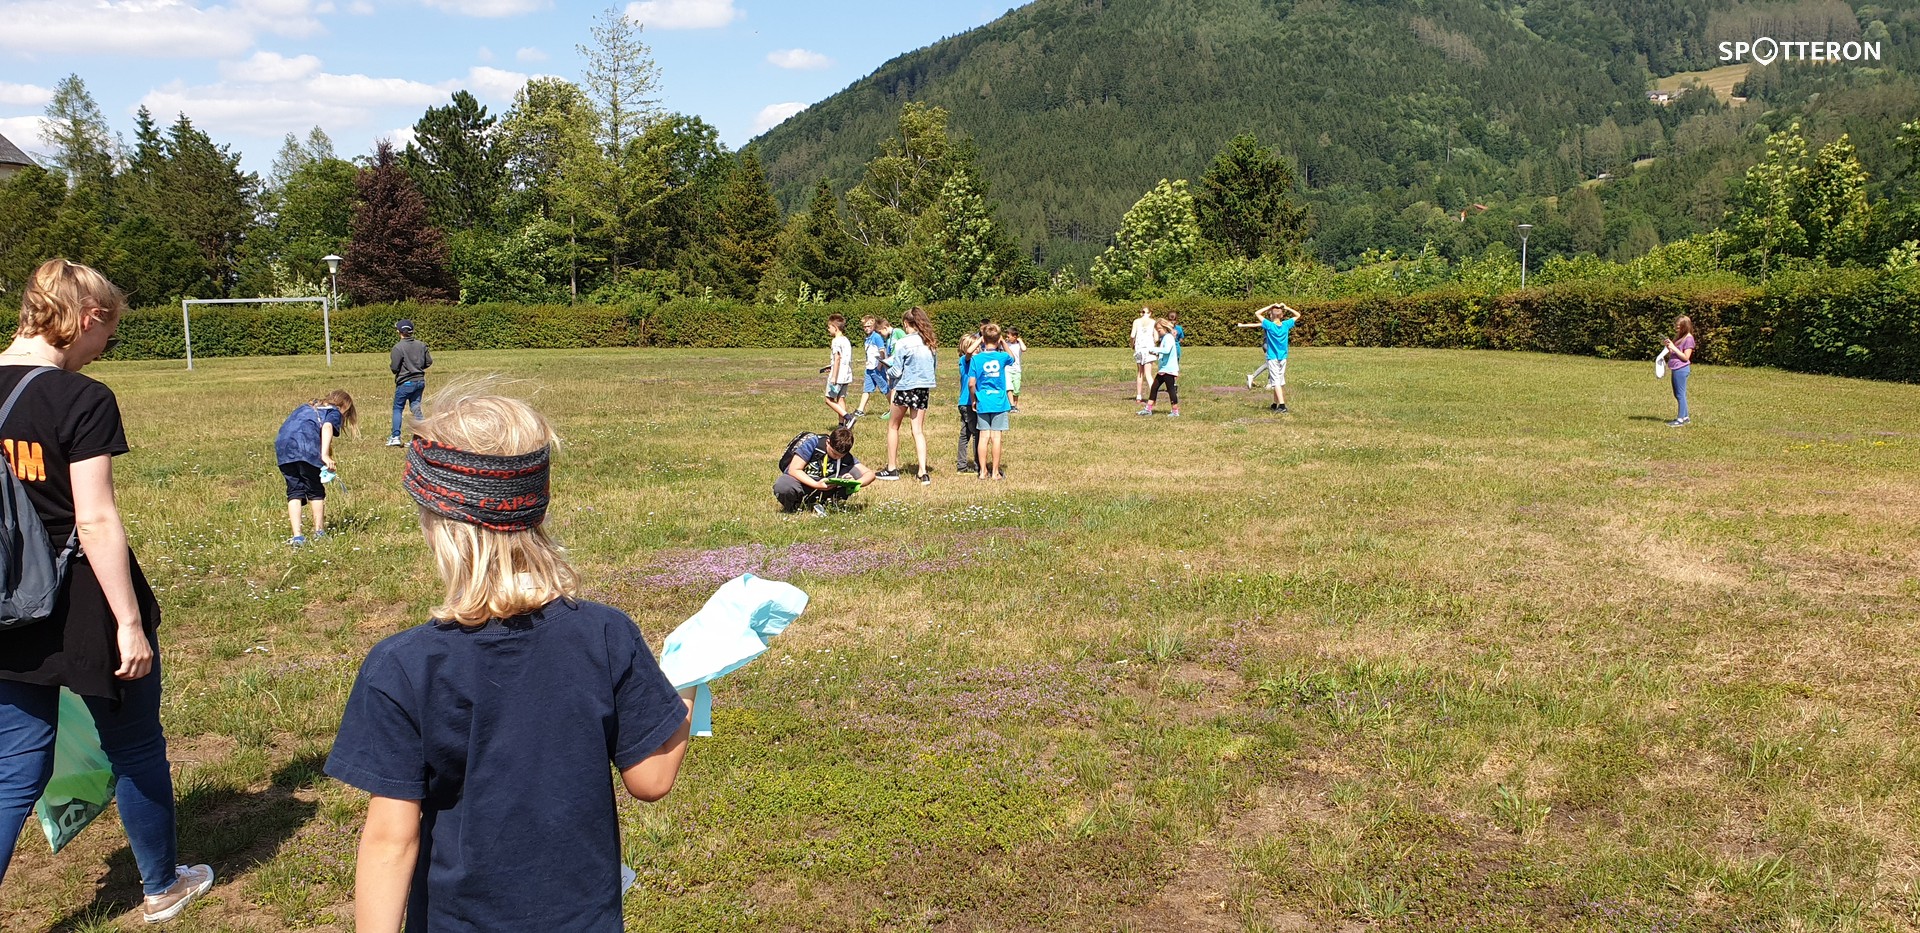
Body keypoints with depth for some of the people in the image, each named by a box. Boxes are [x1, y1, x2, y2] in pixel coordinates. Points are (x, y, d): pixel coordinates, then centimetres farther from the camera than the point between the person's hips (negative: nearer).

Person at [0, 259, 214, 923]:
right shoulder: (82, 400, -16)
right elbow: (95, 521, -20)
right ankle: (162, 886, 32)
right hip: (85, 610, -6)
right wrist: (129, 623, -15)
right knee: (135, 750, 14)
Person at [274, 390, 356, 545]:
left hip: (283, 443, 5)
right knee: (315, 490, 12)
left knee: (294, 491, 7)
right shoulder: (334, 412, 16)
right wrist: (325, 455, -19)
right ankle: (319, 531, 16)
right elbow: (327, 427, -6)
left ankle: (297, 536, -2)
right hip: (306, 445, -5)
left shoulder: (307, 406, 36)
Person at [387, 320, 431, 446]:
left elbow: (394, 368, -14)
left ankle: (395, 436, 2)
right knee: (416, 409, 9)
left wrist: (390, 363, 8)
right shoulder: (421, 345, 2)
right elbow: (429, 362, 8)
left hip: (405, 383, -5)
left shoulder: (398, 347, -14)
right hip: (420, 381, 5)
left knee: (397, 408, 7)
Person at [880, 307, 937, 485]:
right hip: (924, 388, 5)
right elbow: (932, 367, 11)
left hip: (905, 388, -4)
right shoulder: (928, 343, 4)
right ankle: (923, 473, -4)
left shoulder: (902, 343, -13)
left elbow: (896, 371, -11)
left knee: (893, 426, 15)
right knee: (918, 430, 7)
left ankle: (892, 469, 19)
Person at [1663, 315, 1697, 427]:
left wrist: (1673, 347, -17)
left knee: (1680, 394, -6)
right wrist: (1668, 346, 1)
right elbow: (1671, 354, 18)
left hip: (1681, 369, -10)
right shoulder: (1679, 337, 16)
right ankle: (1685, 417, 23)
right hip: (1676, 369, 10)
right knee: (1678, 394, 15)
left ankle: (1680, 419, -2)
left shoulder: (1688, 338, -11)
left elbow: (1686, 357, -15)